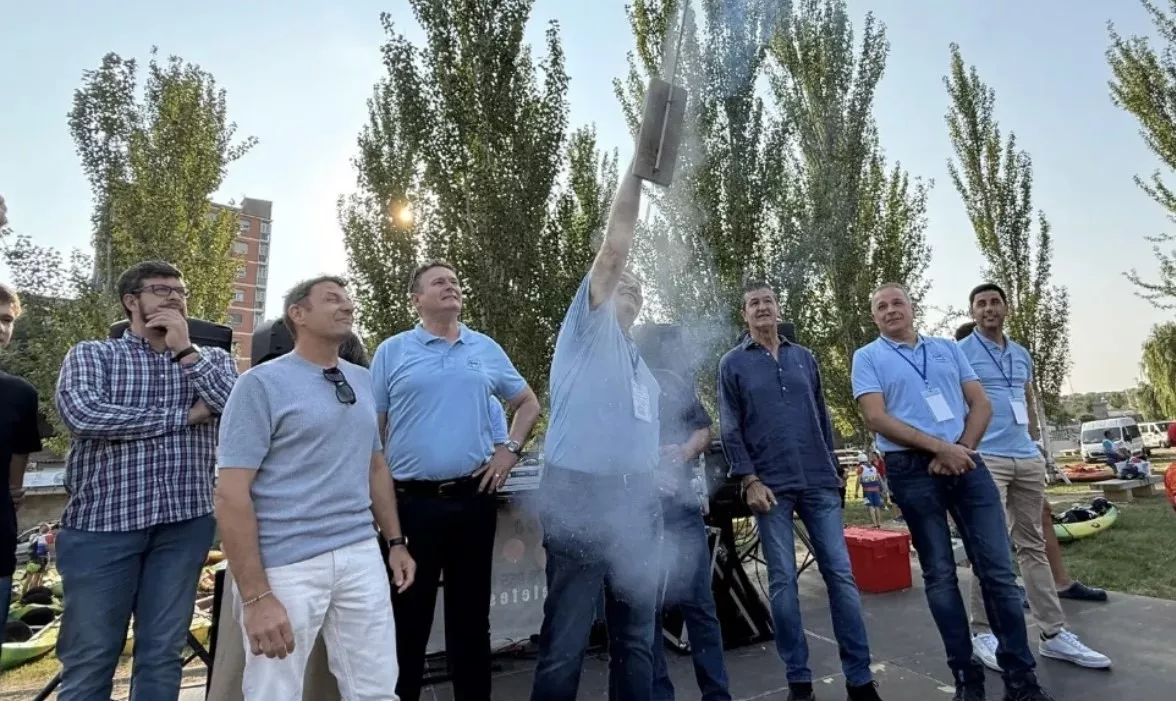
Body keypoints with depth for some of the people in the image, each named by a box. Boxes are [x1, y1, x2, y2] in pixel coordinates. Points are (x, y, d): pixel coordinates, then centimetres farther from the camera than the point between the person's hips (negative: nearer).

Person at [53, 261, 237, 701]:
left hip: (183, 523, 2)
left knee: (162, 655, 10)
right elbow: (82, 414, -14)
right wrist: (184, 416, -11)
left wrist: (185, 350, -7)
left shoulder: (213, 359, 11)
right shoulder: (90, 355, 7)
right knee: (87, 659, 7)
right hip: (101, 521, -1)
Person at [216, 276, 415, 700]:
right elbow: (231, 494, -11)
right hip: (285, 565, -5)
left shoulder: (364, 382, 11)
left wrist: (395, 542, 13)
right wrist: (256, 596, -15)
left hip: (361, 555, 5)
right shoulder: (261, 384, -7)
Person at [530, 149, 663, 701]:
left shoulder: (642, 366, 23)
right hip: (582, 494, -6)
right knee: (565, 641, 1)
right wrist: (637, 165, -8)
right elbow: (613, 248, -8)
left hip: (637, 499, 7)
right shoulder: (587, 329, 3)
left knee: (636, 637, 14)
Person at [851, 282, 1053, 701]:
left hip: (966, 463, 3)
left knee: (998, 568, 3)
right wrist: (941, 447, -14)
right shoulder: (868, 357, 3)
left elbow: (980, 403, 11)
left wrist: (962, 448, -7)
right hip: (912, 471, -3)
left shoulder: (948, 348, 16)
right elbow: (877, 418, -8)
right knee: (939, 574, 5)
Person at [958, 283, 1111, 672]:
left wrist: (1033, 445, 19)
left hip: (1028, 459, 7)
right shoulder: (960, 353, -4)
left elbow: (1030, 405, 26)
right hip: (985, 460, -7)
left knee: (1033, 546, 12)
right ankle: (983, 632, 5)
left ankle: (1053, 633, 20)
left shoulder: (1022, 355, 17)